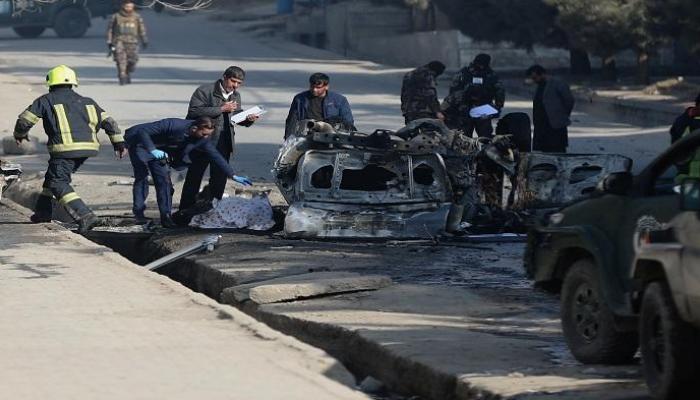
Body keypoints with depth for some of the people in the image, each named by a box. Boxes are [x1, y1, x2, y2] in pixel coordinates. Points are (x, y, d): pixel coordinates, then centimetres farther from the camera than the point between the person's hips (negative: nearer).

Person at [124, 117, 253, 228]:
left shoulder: (203, 139, -16)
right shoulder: (173, 125, -37)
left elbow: (216, 157, -6)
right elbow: (143, 130, -35)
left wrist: (233, 176, -9)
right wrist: (152, 150, -48)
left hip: (158, 151, 6)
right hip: (141, 143, -6)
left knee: (164, 180, -1)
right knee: (142, 177, -13)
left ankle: (166, 216, 1)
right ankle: (139, 212, -5)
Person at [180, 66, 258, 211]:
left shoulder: (236, 96, 10)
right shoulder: (205, 91, -11)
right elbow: (194, 112, -22)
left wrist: (248, 119, -2)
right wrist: (221, 109, -23)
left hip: (223, 144, 6)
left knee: (220, 177, 7)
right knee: (194, 177, 0)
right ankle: (185, 210, 6)